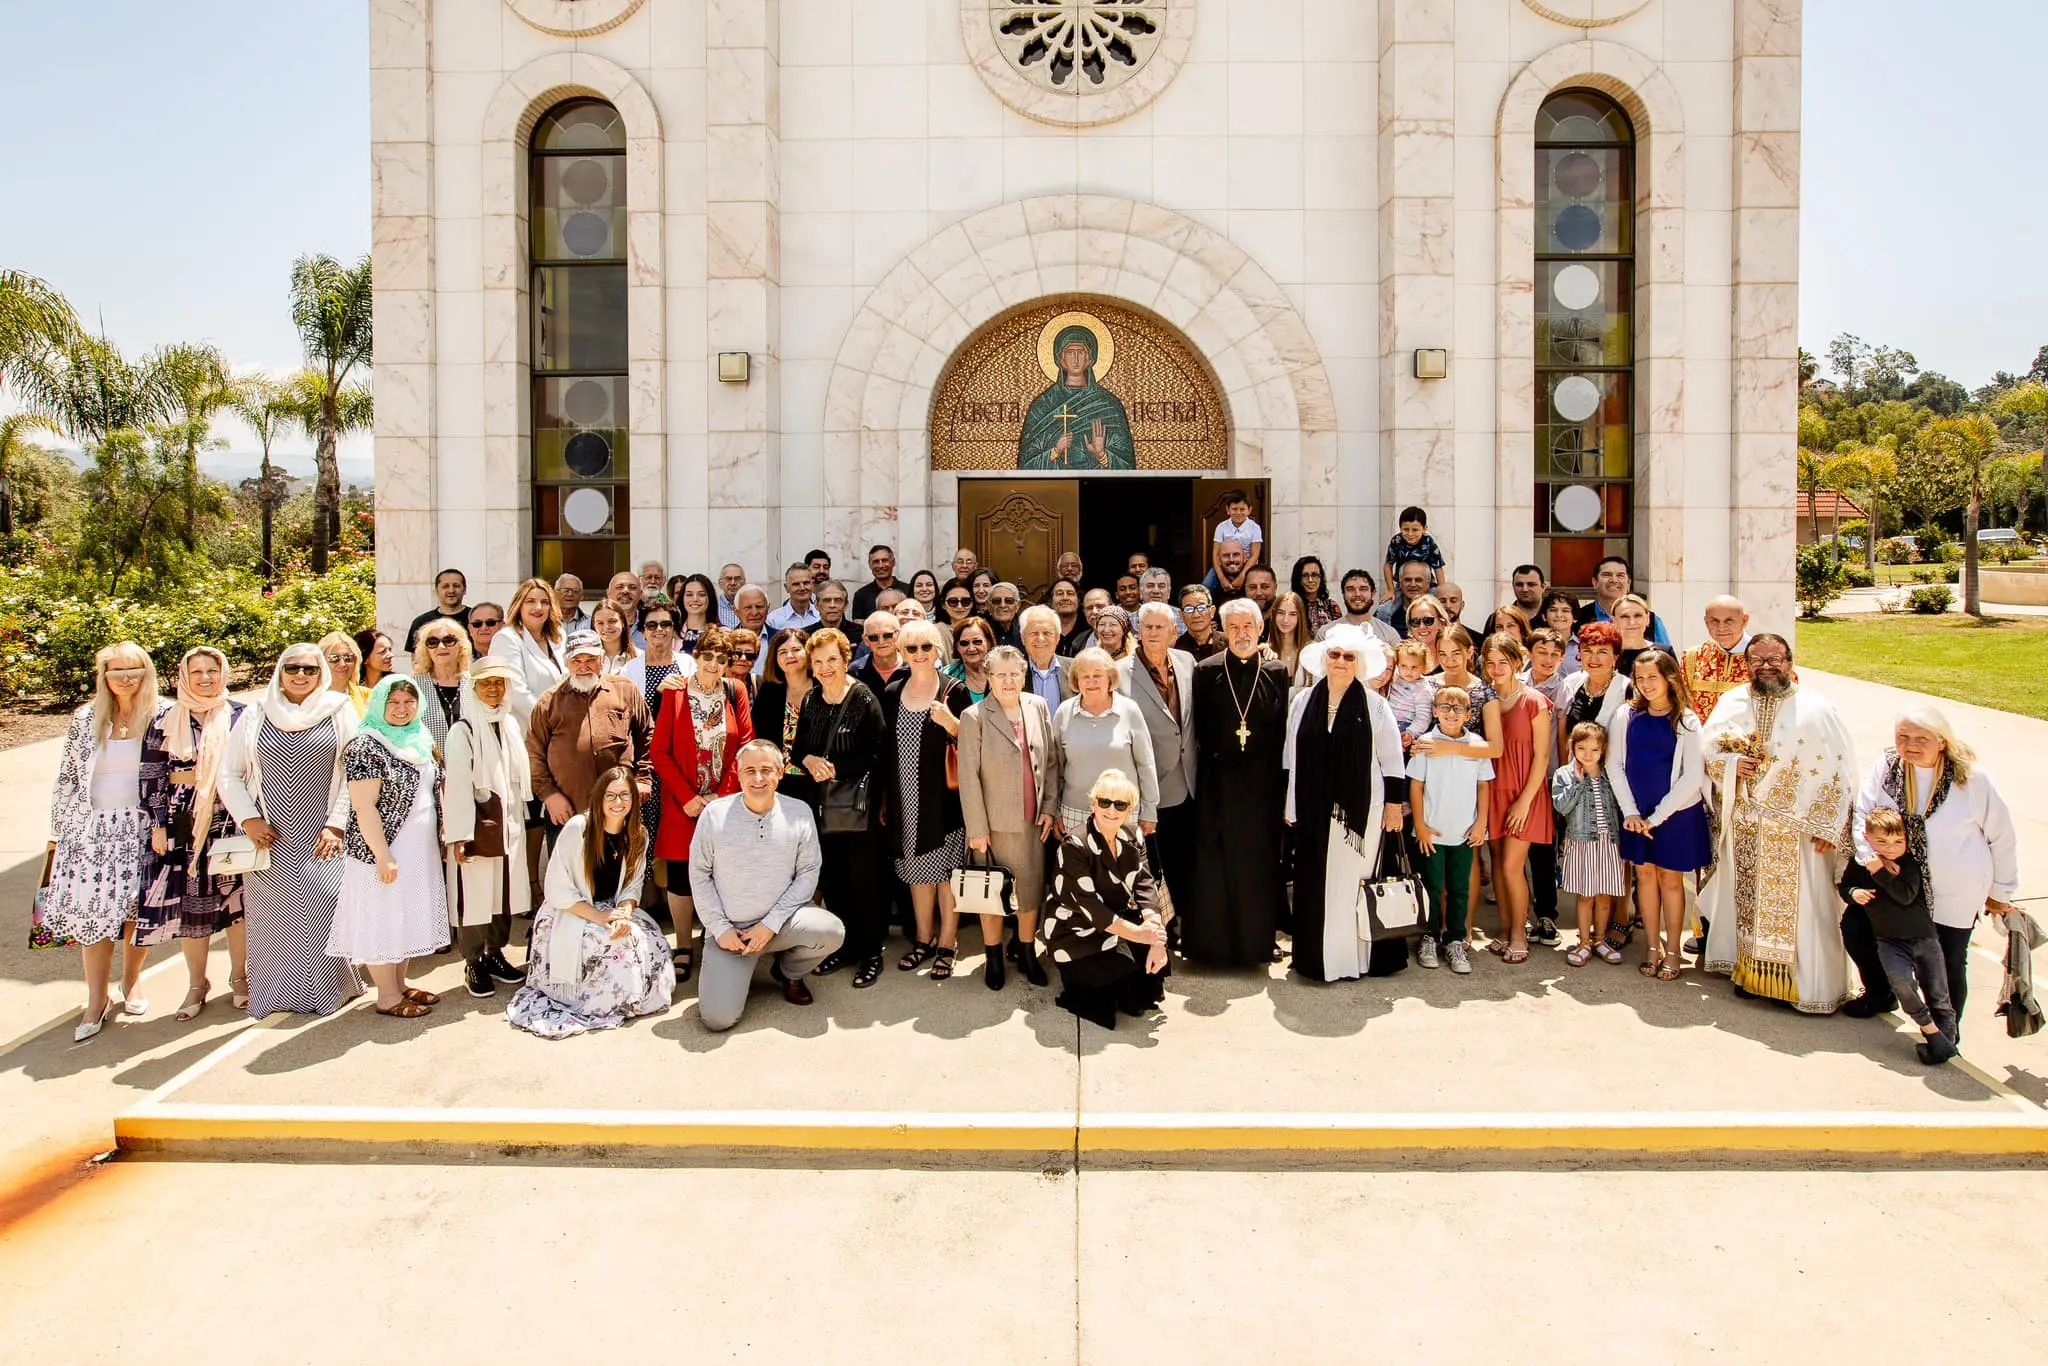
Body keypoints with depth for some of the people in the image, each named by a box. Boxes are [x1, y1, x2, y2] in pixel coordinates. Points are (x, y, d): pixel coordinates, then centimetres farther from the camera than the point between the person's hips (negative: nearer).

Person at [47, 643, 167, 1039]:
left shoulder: (164, 716, 0)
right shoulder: (85, 720, 6)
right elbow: (67, 777, 11)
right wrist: (60, 829, 9)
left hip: (143, 825, -1)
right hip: (93, 827, 2)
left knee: (139, 909, 3)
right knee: (91, 912, -2)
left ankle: (131, 982, 25)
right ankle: (96, 1001, 9)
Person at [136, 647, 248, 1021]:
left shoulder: (241, 717, 4)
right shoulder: (165, 722, 5)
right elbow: (150, 776, 5)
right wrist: (158, 825, -1)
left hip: (233, 819, 0)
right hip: (184, 822, 1)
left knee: (236, 898, 4)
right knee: (190, 901, 4)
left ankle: (239, 977, 20)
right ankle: (196, 985, 19)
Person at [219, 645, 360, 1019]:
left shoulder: (339, 711, 3)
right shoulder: (255, 714, 8)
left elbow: (354, 773, -1)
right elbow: (229, 774, 10)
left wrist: (337, 824, -6)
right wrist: (248, 819, -2)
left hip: (322, 836, -2)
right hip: (269, 837, 2)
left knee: (325, 902, -11)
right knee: (270, 912, 2)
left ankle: (327, 989, 3)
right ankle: (274, 994, 15)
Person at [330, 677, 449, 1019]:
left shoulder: (419, 741, 8)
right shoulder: (367, 746, -15)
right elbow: (363, 806, -18)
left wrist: (440, 837, 13)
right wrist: (383, 856, -21)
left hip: (419, 850, 8)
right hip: (384, 851, -8)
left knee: (407, 916, 15)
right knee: (383, 918, 2)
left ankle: (400, 986, 27)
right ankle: (388, 997, 12)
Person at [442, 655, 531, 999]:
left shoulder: (510, 724, 9)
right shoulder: (463, 731, -10)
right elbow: (455, 786, -14)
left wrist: (519, 818, 14)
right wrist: (458, 835, -18)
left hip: (509, 820, 6)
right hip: (476, 822, -6)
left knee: (504, 890, 11)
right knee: (475, 893, -1)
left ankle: (495, 953, 24)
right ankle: (473, 964, 11)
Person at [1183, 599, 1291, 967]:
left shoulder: (1276, 674, 1)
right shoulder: (1206, 672, -1)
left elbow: (1282, 734, 1)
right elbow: (1198, 731, 1)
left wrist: (1280, 788, -3)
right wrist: (1211, 761, -3)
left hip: (1262, 784, 1)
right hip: (1218, 782, -1)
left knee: (1259, 863, 8)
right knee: (1214, 864, 5)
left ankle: (1255, 942, 22)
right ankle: (1213, 941, 18)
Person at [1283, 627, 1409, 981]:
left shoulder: (1374, 705, -2)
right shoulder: (1303, 701, 5)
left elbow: (1392, 758, 1)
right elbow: (1292, 757, 9)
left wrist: (1395, 804, -2)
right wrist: (1290, 805, 9)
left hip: (1361, 809, -2)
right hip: (1314, 810, 2)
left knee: (1354, 880, 3)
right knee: (1314, 883, 5)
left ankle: (1353, 956, 15)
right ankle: (1316, 955, 16)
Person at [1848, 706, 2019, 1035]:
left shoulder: (1971, 778, -13)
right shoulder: (1886, 767, -9)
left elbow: (2002, 837, -2)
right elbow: (1863, 816, -5)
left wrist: (2000, 892, 5)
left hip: (1954, 895, -2)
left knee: (1948, 965, 7)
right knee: (1855, 927, -2)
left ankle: (1947, 1033, 32)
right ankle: (1880, 994, 27)